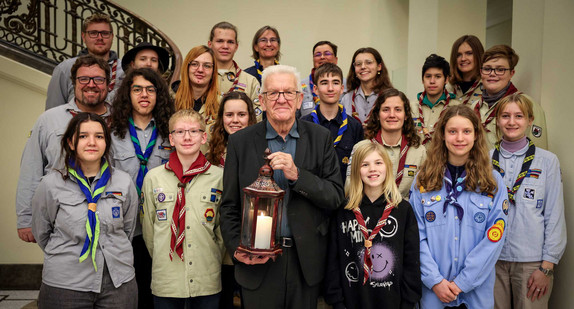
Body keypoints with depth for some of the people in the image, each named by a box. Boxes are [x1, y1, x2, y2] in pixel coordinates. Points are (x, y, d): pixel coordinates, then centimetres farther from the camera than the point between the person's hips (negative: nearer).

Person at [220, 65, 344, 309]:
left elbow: (336, 197, -4)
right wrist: (237, 248, -11)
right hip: (258, 262, -1)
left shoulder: (320, 138, 1)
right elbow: (229, 207, 3)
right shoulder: (240, 141, 0)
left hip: (306, 261, 1)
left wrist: (297, 175, -18)